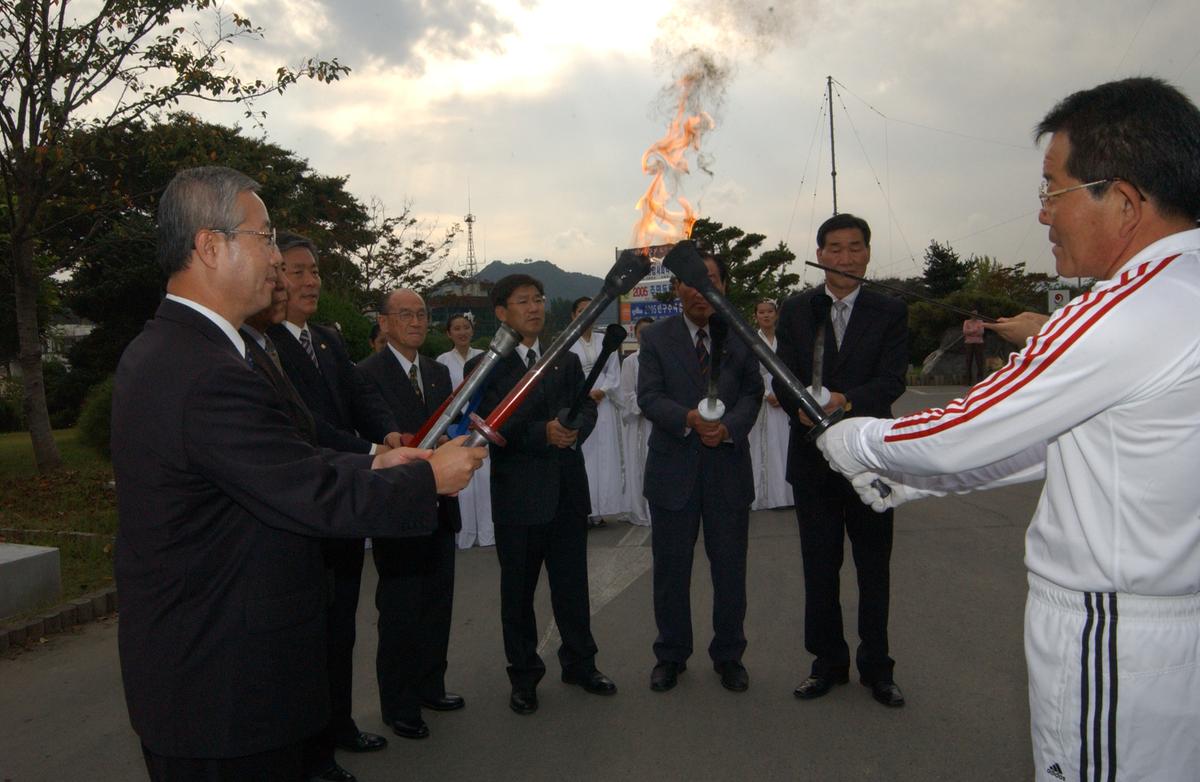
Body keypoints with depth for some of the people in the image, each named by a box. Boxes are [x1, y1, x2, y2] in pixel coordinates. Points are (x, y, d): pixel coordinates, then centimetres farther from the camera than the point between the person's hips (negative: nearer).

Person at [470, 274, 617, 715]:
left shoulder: (566, 360, 12)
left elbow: (587, 408, 4)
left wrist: (575, 429, -18)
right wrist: (543, 433, -25)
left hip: (568, 491, 4)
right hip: (517, 496, -3)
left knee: (572, 584, 15)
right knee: (518, 591, 10)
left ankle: (579, 663, 33)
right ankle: (524, 676, 27)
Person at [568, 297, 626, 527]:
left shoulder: (605, 341, 11)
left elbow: (613, 372, 8)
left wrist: (601, 391, -8)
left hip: (602, 404, 3)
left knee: (604, 455, 1)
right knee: (580, 457, -4)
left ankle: (599, 510, 5)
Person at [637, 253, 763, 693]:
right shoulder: (656, 337, 2)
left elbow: (752, 394, 2)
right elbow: (648, 397, -7)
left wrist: (729, 426, -18)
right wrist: (689, 419, -25)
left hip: (728, 467, 1)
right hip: (673, 470, -1)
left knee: (730, 567, 10)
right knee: (671, 568, 9)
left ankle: (728, 655, 28)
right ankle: (671, 655, 27)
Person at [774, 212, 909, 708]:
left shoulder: (890, 311, 1)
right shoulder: (795, 310, 4)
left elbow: (892, 379, -10)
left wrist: (848, 401, -29)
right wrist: (804, 408, -23)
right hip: (812, 457, 1)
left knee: (874, 565, 11)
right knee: (819, 566, 11)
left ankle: (876, 667, 25)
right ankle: (829, 661, 26)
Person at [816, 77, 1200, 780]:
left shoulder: (1136, 311, -23)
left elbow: (961, 436, -18)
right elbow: (1054, 440, 11)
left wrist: (854, 441, 0)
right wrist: (910, 477, 12)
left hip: (1111, 642, -8)